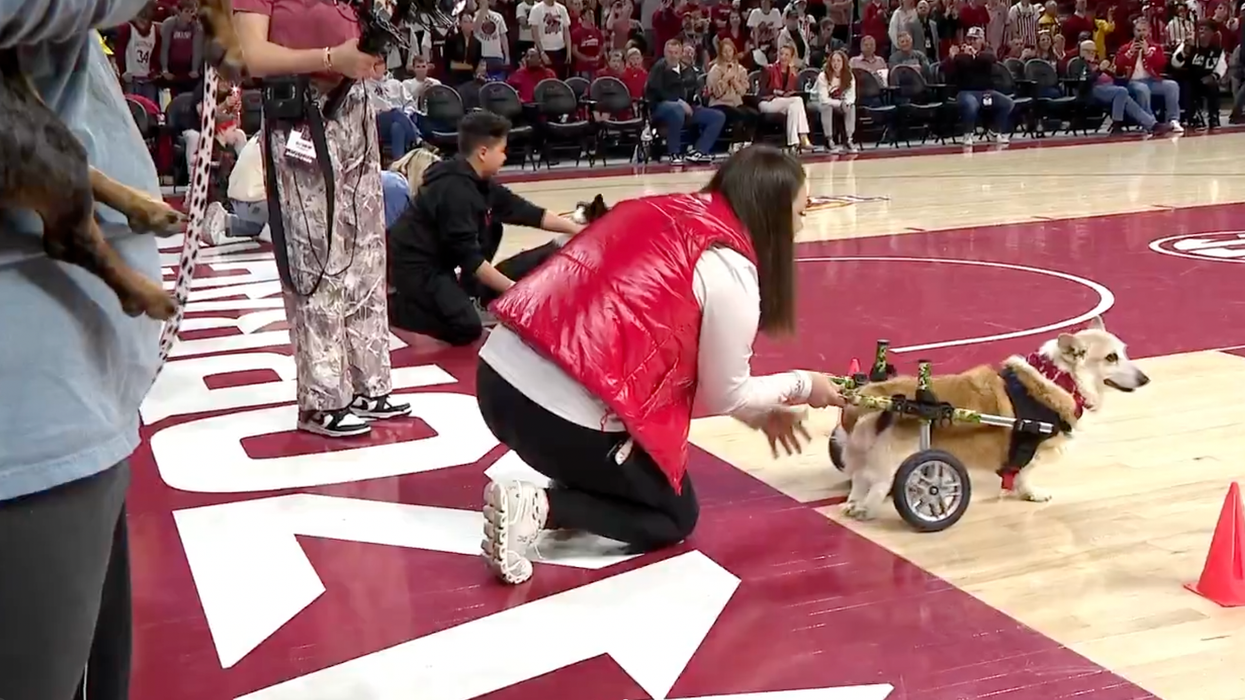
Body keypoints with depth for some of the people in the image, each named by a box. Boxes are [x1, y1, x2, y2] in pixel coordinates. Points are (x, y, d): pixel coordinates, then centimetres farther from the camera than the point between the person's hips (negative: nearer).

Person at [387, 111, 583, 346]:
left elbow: (524, 211, 9)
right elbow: (468, 255, -24)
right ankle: (392, 306, -2)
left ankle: (470, 297, 10)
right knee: (467, 328, -19)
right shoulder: (455, 190, -23)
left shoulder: (478, 183, 4)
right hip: (414, 266, -10)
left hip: (439, 259, 10)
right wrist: (513, 290, -19)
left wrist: (576, 229, 9)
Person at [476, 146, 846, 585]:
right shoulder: (730, 270, -8)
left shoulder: (664, 210, 15)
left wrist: (760, 411, 32)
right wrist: (800, 386, 23)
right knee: (675, 518, 17)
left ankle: (575, 485, 13)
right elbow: (723, 395, 4)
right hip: (565, 414, -8)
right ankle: (540, 508, -4)